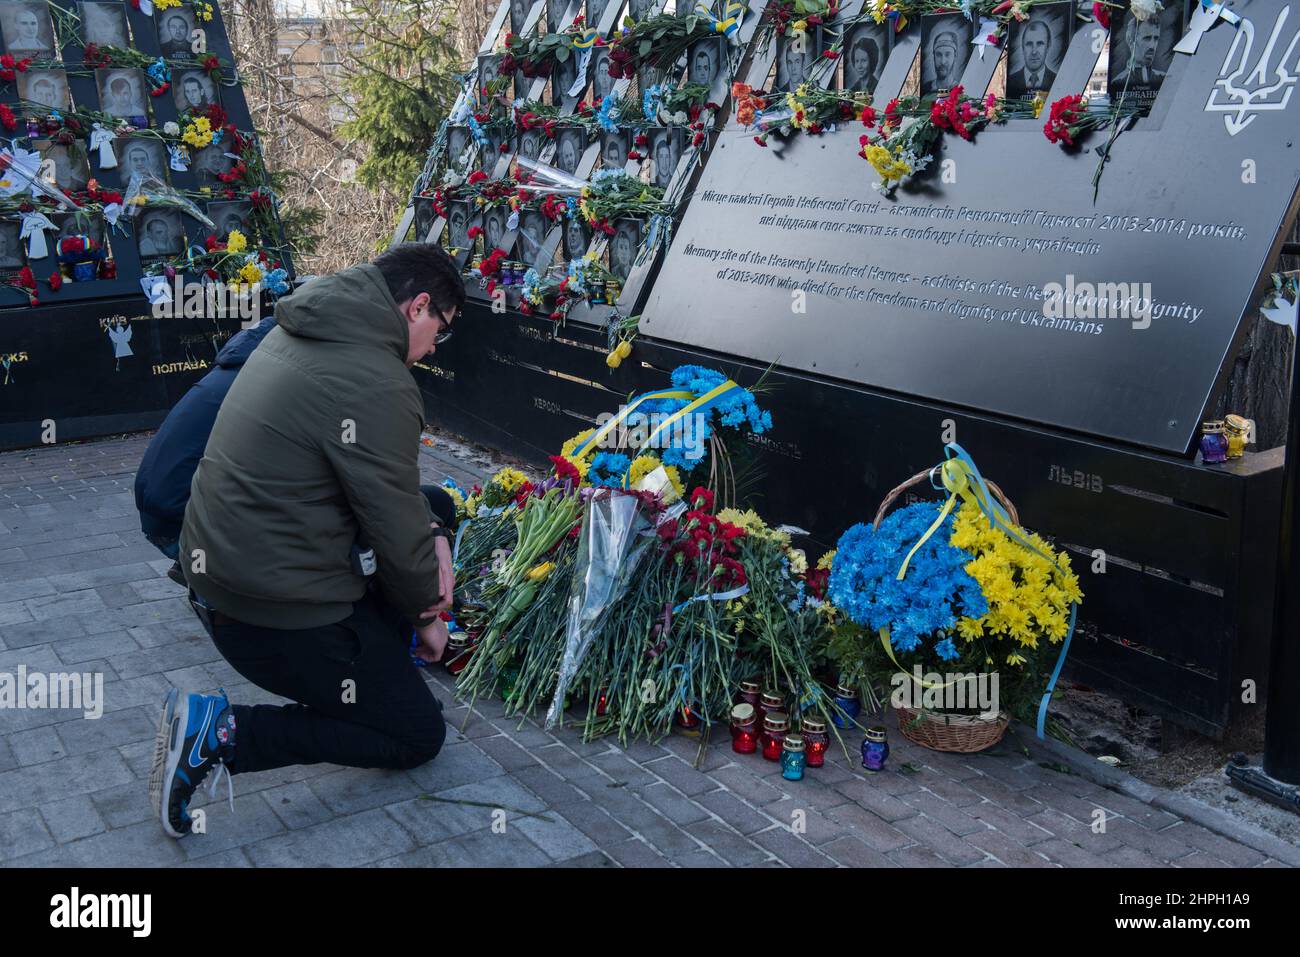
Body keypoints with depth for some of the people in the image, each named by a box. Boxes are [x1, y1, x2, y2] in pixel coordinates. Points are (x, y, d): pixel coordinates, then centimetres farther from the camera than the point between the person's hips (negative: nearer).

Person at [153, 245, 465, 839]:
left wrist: (432, 538, 5)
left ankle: (382, 666, 22)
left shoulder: (302, 332, 6)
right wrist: (426, 613, 3)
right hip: (278, 617, -10)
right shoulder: (377, 385, -24)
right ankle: (223, 735, -4)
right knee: (419, 735, 7)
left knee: (436, 508, 20)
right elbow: (396, 531, -16)